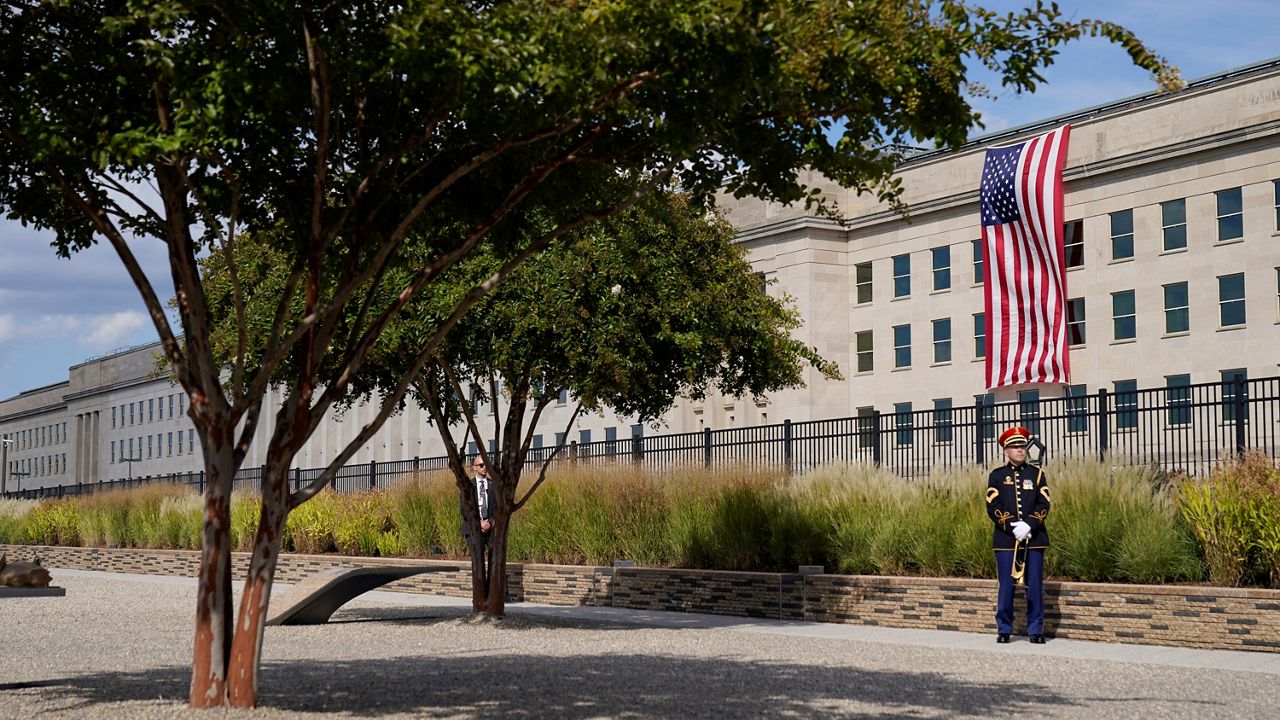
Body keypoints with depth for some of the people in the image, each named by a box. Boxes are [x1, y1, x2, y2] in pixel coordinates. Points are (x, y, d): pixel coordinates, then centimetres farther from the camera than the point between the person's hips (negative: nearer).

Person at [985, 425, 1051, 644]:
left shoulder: (1036, 474, 10)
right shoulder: (997, 476, 6)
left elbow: (1044, 505, 2)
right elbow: (993, 507, -2)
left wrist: (1028, 525, -14)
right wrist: (1013, 528, -14)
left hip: (1034, 537, 1)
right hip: (1005, 539, -1)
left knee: (1035, 585, 0)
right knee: (1006, 586, 0)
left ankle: (1035, 630, 7)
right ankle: (1004, 630, 9)